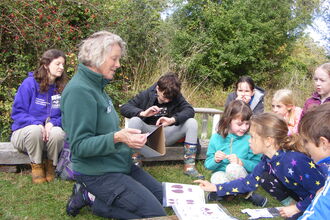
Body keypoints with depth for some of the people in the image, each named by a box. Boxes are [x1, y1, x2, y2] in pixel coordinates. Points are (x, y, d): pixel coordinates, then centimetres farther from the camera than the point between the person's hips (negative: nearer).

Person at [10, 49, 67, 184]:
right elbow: (17, 113, -9)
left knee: (58, 132, -32)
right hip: (25, 132, -2)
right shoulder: (30, 83, -8)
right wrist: (37, 124, -25)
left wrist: (52, 123, -20)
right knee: (35, 130, -36)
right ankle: (36, 166, -9)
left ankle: (51, 165, -3)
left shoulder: (62, 88, 0)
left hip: (50, 131, 2)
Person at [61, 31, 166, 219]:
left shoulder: (97, 85, 8)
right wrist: (117, 138, -37)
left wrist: (128, 135, 13)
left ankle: (92, 195, 11)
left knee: (161, 195, 18)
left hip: (120, 164, 10)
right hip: (98, 172, -10)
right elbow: (79, 146, -25)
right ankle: (92, 198, 0)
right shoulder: (79, 90, -22)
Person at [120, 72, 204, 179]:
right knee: (134, 120, -31)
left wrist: (172, 119, -35)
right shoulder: (146, 95, -5)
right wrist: (143, 113, -30)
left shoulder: (177, 97, -1)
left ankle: (189, 166, -20)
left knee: (192, 122, -21)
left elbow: (190, 110, -16)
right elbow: (123, 108, -12)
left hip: (168, 135, 1)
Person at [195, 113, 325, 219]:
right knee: (264, 178, -3)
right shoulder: (268, 159, -9)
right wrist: (215, 188, -2)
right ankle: (291, 204, 4)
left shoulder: (295, 161, -35)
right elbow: (250, 182, 0)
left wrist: (298, 208, -17)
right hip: (303, 196, 8)